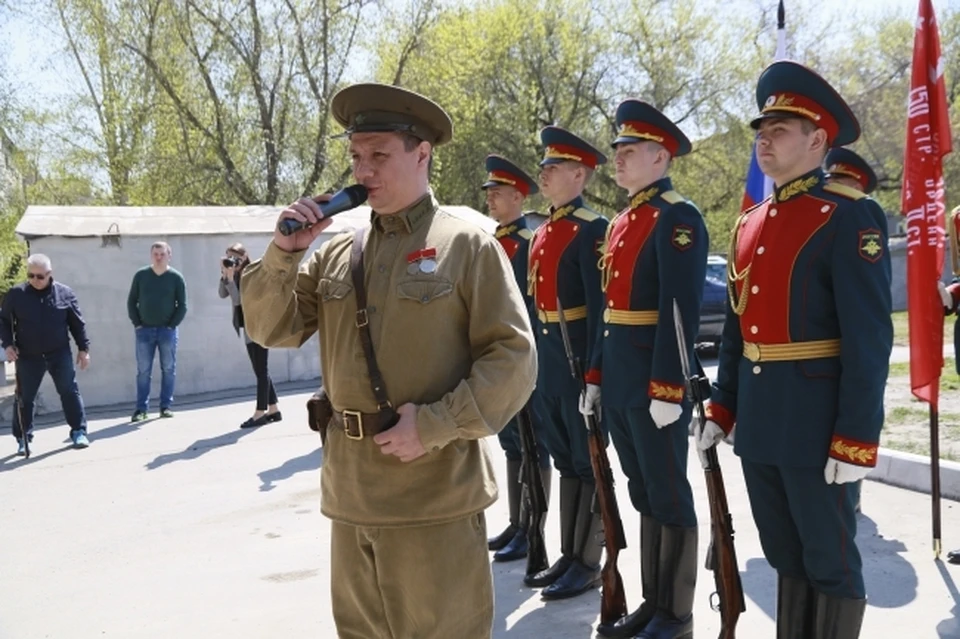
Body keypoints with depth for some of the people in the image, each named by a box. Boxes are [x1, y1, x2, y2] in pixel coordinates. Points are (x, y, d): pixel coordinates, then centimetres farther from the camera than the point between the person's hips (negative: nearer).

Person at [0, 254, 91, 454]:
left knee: (69, 391, 3)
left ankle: (79, 432, 12)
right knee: (25, 398, 5)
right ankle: (23, 439, 16)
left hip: (59, 354, 0)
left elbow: (77, 323, 3)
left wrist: (83, 348, 2)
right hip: (28, 356, 0)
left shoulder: (65, 293, -2)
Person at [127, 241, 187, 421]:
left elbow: (182, 305, 0)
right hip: (144, 330, 1)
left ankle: (166, 406, 11)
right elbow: (131, 301, 7)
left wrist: (172, 325, -7)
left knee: (168, 369, 3)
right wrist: (136, 324, -1)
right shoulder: (141, 275, 3)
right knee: (143, 371, 1)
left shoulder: (176, 277, 0)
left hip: (167, 330, -1)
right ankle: (141, 409, 4)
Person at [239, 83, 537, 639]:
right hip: (351, 490, 6)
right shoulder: (338, 254, 10)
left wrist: (436, 427, -18)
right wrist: (285, 252, -5)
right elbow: (272, 329, 9)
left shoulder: (467, 245, -5)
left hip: (434, 491, -5)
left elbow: (514, 360, -10)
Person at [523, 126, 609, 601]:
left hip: (579, 358, -9)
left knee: (588, 461, 2)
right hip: (548, 360, 9)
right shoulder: (542, 233, 15)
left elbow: (599, 305, -17)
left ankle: (589, 564, 13)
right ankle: (569, 556, 26)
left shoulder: (591, 229, -12)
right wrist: (535, 358, 16)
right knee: (565, 460, 15)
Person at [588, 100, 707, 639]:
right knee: (644, 494, 16)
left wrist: (667, 388, -23)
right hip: (619, 380, 9)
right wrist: (596, 376, 18)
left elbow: (681, 309, -19)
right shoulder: (622, 222, 17)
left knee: (669, 496, 3)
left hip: (655, 381, -9)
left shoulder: (678, 217, -11)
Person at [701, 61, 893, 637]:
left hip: (818, 421, -7)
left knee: (831, 563, 7)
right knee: (785, 557, 19)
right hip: (757, 421, 7)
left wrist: (856, 439, -18)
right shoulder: (750, 224, 12)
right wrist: (722, 408, 15)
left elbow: (869, 339, -15)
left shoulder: (851, 217, -11)